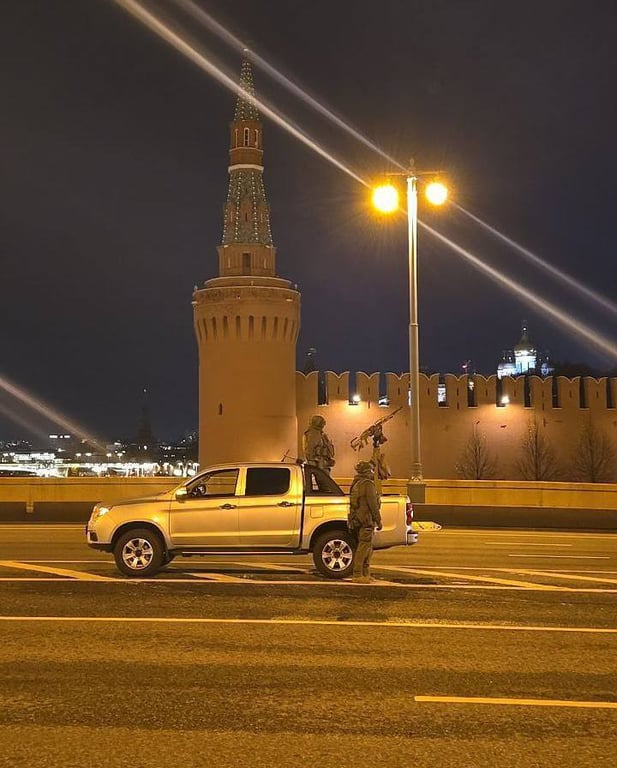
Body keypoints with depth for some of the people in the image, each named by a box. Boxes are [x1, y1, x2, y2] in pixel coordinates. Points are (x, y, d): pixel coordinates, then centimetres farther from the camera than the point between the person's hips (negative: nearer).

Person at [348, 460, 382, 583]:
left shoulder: (355, 484, 16)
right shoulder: (368, 484, -12)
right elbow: (373, 504, -16)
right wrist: (378, 521, -11)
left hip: (356, 521, 9)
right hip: (366, 520, -9)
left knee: (367, 549, 16)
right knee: (364, 547, -8)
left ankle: (365, 574, 19)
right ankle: (357, 575, -9)